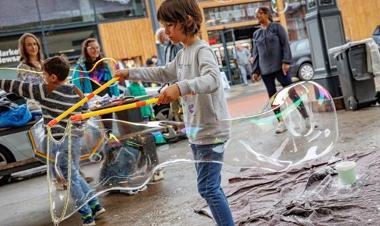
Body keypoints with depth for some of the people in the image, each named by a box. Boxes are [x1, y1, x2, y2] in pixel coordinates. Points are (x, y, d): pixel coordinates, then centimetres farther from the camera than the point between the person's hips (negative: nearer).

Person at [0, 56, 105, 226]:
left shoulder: (45, 91, -10)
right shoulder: (75, 91, 6)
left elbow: (18, 87, -5)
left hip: (60, 142, -7)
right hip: (75, 139, 7)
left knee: (71, 179, 5)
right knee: (74, 176, 23)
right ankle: (95, 205, 28)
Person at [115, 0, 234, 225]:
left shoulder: (202, 50, -15)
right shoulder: (182, 55, 13)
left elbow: (212, 80, -34)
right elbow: (163, 73, 28)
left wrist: (180, 87, -49)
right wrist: (130, 73, 27)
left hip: (211, 130, -9)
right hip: (197, 130, 9)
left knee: (207, 187, -6)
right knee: (211, 186, 16)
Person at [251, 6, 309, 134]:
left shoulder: (276, 27, 3)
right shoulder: (256, 34, 14)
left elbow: (285, 45, -4)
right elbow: (255, 54, 14)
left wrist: (286, 61, -16)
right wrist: (255, 71, 7)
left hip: (279, 66, -4)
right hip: (265, 70, 4)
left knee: (292, 92, -5)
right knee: (272, 97, 4)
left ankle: (306, 118, 2)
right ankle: (280, 122, 11)